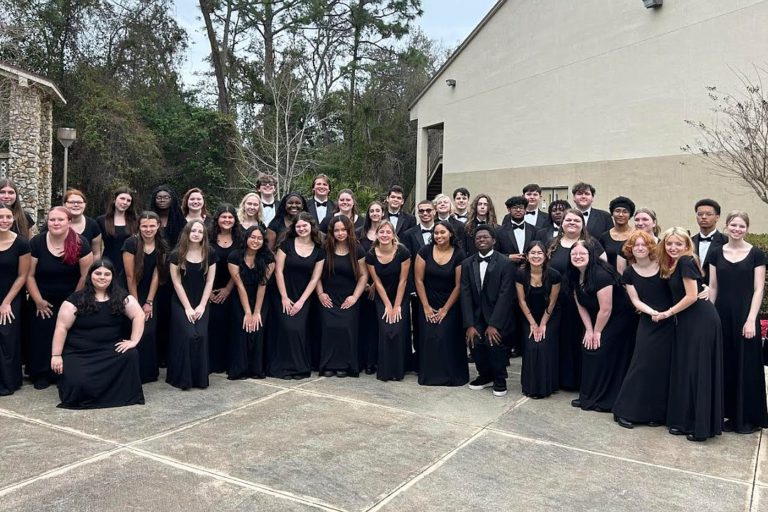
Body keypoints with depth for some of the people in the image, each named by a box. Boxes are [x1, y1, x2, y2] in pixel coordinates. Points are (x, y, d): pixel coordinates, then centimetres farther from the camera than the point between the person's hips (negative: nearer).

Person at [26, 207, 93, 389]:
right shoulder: (36, 242, -10)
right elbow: (30, 275, -6)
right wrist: (38, 301, -7)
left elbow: (86, 275, -10)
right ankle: (42, 373, 20)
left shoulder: (80, 243, -14)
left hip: (72, 301, -1)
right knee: (42, 338, 5)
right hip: (43, 303, 1)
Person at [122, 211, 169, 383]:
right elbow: (130, 276, -16)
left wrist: (149, 302, -7)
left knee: (149, 332, -1)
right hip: (129, 293, -3)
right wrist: (136, 304, -14)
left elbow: (156, 275, -4)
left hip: (149, 294, 3)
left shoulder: (162, 246, -4)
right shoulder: (131, 243, -17)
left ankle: (149, 372, 13)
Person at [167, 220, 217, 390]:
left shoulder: (210, 254, 0)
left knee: (201, 336, -12)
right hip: (181, 304, -2)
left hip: (202, 304, 2)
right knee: (188, 336, -15)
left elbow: (209, 282, 1)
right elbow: (177, 283, -6)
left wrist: (201, 306, -7)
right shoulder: (177, 254, -5)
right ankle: (182, 378, 0)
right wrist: (187, 307, -11)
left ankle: (200, 378, 1)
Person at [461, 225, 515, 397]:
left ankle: (500, 380, 1)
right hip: (476, 315, 3)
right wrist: (469, 324, -10)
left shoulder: (505, 263, -8)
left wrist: (494, 324, -18)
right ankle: (485, 375, 9)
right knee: (474, 342, -17)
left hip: (497, 315, -3)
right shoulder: (467, 264, 4)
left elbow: (505, 295, -12)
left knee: (494, 342, -24)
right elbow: (465, 295, -1)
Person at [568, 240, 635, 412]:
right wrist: (589, 330, -3)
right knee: (588, 348, 2)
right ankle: (588, 396, 15)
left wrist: (597, 332, -12)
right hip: (597, 320, 8)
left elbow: (606, 310, -24)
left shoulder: (601, 275, -27)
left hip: (618, 319, -8)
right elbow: (581, 306, 4)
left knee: (602, 352, -9)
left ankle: (604, 401, 4)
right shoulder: (575, 276, -1)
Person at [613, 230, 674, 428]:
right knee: (642, 364, -6)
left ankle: (656, 412, 15)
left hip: (669, 322, 0)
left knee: (663, 366, 1)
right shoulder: (629, 273, 2)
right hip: (647, 323, 0)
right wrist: (652, 311, -16)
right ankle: (625, 410, 4)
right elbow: (636, 301, 0)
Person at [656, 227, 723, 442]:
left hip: (700, 321, -9)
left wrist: (667, 313, -10)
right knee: (685, 369, 11)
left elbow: (692, 296, -17)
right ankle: (686, 421, 19)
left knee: (697, 370, -4)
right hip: (689, 322, 9)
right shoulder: (673, 265, 14)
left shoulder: (686, 262, -13)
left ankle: (700, 426, 4)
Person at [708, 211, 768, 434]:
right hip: (722, 315, 3)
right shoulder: (716, 253, 6)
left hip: (745, 315, -2)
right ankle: (730, 414, 18)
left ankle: (748, 418, 14)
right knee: (725, 365, 7)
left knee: (746, 366, 3)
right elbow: (713, 287, 8)